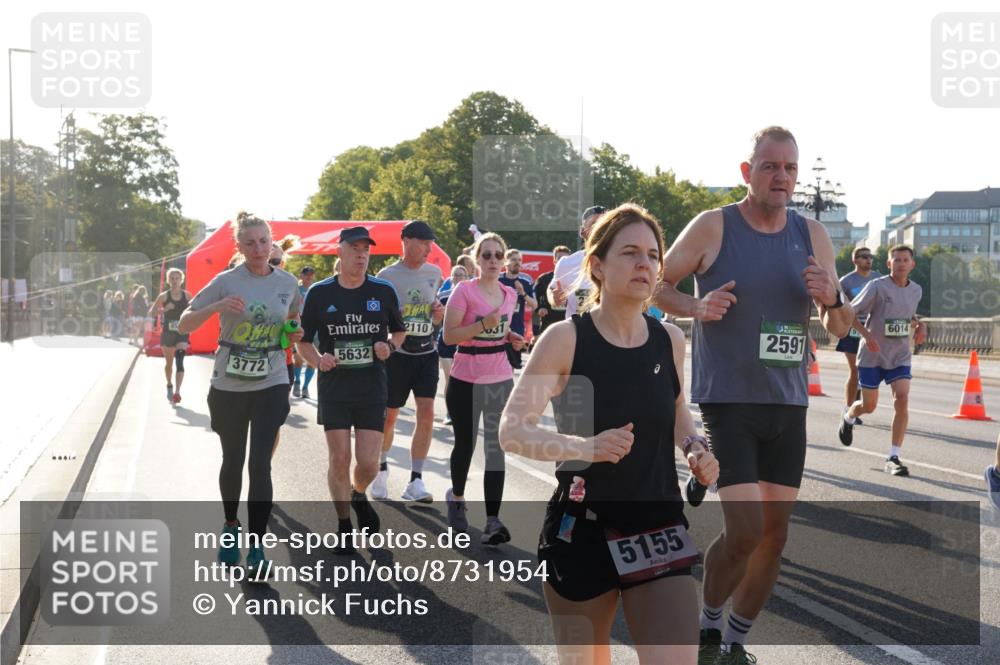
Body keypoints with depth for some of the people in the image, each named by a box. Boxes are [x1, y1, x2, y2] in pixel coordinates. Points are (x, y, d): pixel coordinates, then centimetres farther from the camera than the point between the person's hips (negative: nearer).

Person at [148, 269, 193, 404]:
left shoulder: (187, 295, 0)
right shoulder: (164, 296, -3)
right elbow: (150, 313, -5)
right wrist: (164, 309, -21)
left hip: (182, 333, -1)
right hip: (167, 333, 1)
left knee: (180, 361, -19)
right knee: (169, 363, 14)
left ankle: (177, 392, -23)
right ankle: (169, 386, 40)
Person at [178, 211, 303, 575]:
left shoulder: (287, 282, 0)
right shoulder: (226, 282, -8)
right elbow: (184, 325, -8)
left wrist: (295, 333, -1)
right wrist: (217, 307, -25)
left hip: (271, 384, 1)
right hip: (228, 385, 0)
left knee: (260, 463, -8)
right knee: (233, 460, 13)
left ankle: (257, 547, -3)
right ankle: (231, 527, 36)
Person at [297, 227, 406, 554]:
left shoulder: (384, 291, 1)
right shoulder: (320, 293, -1)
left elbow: (399, 331, 15)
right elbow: (303, 340, 6)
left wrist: (389, 346, -7)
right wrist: (318, 360, -14)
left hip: (372, 388, 1)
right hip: (334, 387, 0)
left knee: (368, 463, -3)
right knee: (339, 459, -1)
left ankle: (358, 495, 33)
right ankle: (344, 525, 19)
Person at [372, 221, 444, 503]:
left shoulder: (435, 273, 8)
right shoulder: (387, 276, -6)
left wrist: (439, 314, 0)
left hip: (426, 352, 3)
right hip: (397, 353, -3)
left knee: (426, 414, -8)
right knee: (389, 416, 6)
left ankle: (415, 481, -3)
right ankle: (381, 467, 31)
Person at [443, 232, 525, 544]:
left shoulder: (510, 294, 7)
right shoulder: (464, 290, -10)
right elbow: (448, 335, -14)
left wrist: (511, 337, 3)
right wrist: (484, 324, -24)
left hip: (501, 380, 4)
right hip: (466, 380, -4)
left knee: (496, 448, -4)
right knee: (465, 443, 10)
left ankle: (492, 521, -6)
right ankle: (457, 497, 38)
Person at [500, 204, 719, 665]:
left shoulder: (669, 339, 1)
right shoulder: (566, 338, -12)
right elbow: (512, 431, -13)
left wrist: (694, 447, 0)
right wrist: (584, 446, -29)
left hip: (659, 529, 3)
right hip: (581, 532, -3)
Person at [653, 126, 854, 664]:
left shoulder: (813, 236, 5)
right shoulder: (712, 227, -7)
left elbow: (840, 327, 10)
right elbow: (656, 284, 3)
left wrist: (831, 301, -12)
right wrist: (696, 307, -16)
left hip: (789, 404, 5)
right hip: (726, 401, -5)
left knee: (775, 532, 9)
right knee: (744, 530, -14)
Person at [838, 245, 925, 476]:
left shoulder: (917, 290, 5)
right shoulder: (877, 287, -12)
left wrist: (918, 326, 3)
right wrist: (867, 335, -22)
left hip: (900, 356, 3)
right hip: (872, 355, -3)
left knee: (902, 400, -15)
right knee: (869, 406, 7)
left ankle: (893, 458, -9)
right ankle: (848, 417, 45)